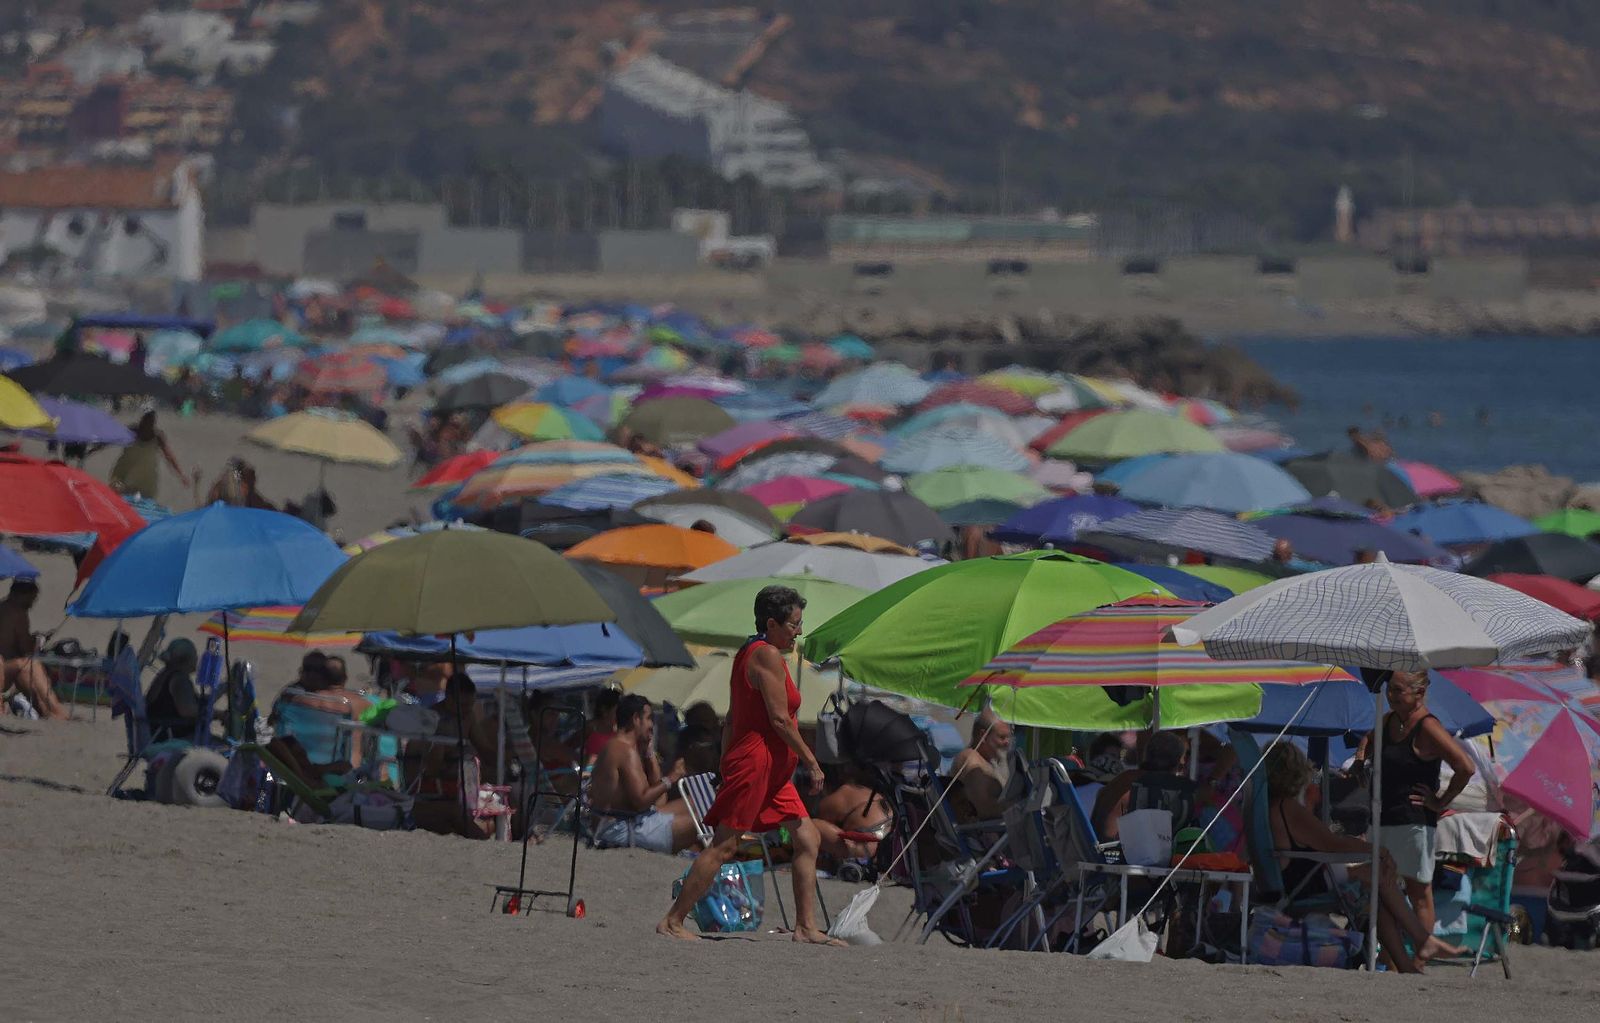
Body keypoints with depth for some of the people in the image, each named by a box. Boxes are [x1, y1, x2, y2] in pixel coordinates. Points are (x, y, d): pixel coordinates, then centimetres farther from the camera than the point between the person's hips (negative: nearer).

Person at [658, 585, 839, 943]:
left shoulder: (748, 653, 19)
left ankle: (806, 927, 7)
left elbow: (732, 718, 20)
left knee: (808, 839, 8)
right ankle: (672, 922, -7)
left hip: (772, 772, 11)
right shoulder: (767, 655, -12)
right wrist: (811, 761, -12)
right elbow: (779, 719, -17)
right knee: (723, 846, -9)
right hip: (756, 762, -11)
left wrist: (727, 767, 21)